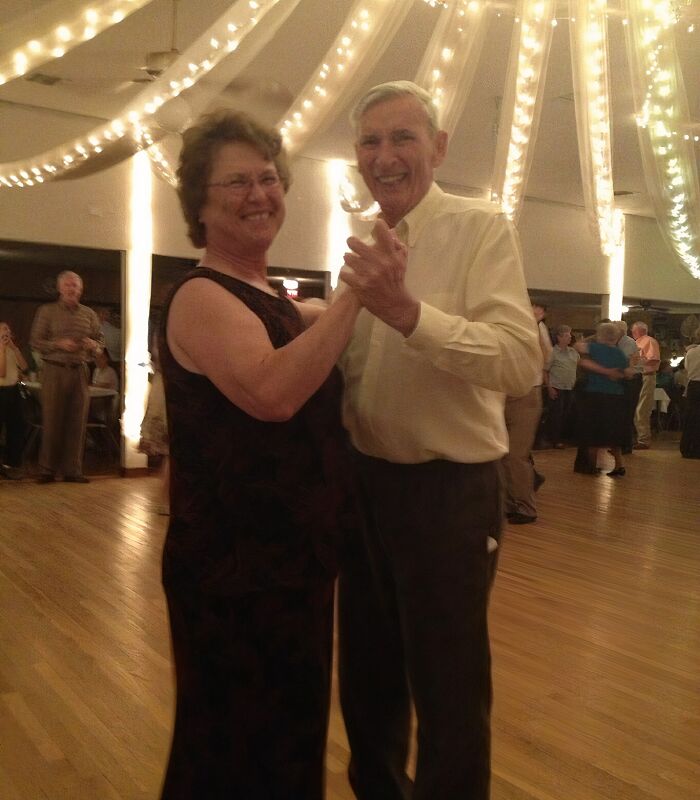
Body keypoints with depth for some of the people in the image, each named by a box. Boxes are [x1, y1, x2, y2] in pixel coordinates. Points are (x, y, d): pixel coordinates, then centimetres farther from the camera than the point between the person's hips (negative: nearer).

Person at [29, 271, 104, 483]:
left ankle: (72, 470, 10)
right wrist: (58, 344, -16)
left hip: (79, 371, 3)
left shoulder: (89, 314, 12)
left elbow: (100, 340, 16)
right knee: (52, 420, -2)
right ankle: (47, 470, 7)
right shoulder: (46, 311, 4)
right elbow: (36, 341, 0)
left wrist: (93, 345, -7)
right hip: (54, 370, -3)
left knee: (77, 422, 2)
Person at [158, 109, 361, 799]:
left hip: (288, 559, 9)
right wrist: (357, 291, -32)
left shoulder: (269, 299, 11)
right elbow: (272, 391, -36)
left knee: (285, 737, 25)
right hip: (237, 569, -9)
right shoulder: (201, 297, -18)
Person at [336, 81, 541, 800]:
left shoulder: (481, 228, -12)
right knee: (367, 678, 23)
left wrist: (408, 311, -37)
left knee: (448, 692, 11)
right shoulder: (363, 243, 8)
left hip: (448, 491, -6)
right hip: (364, 484, 7)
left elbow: (521, 362, -27)